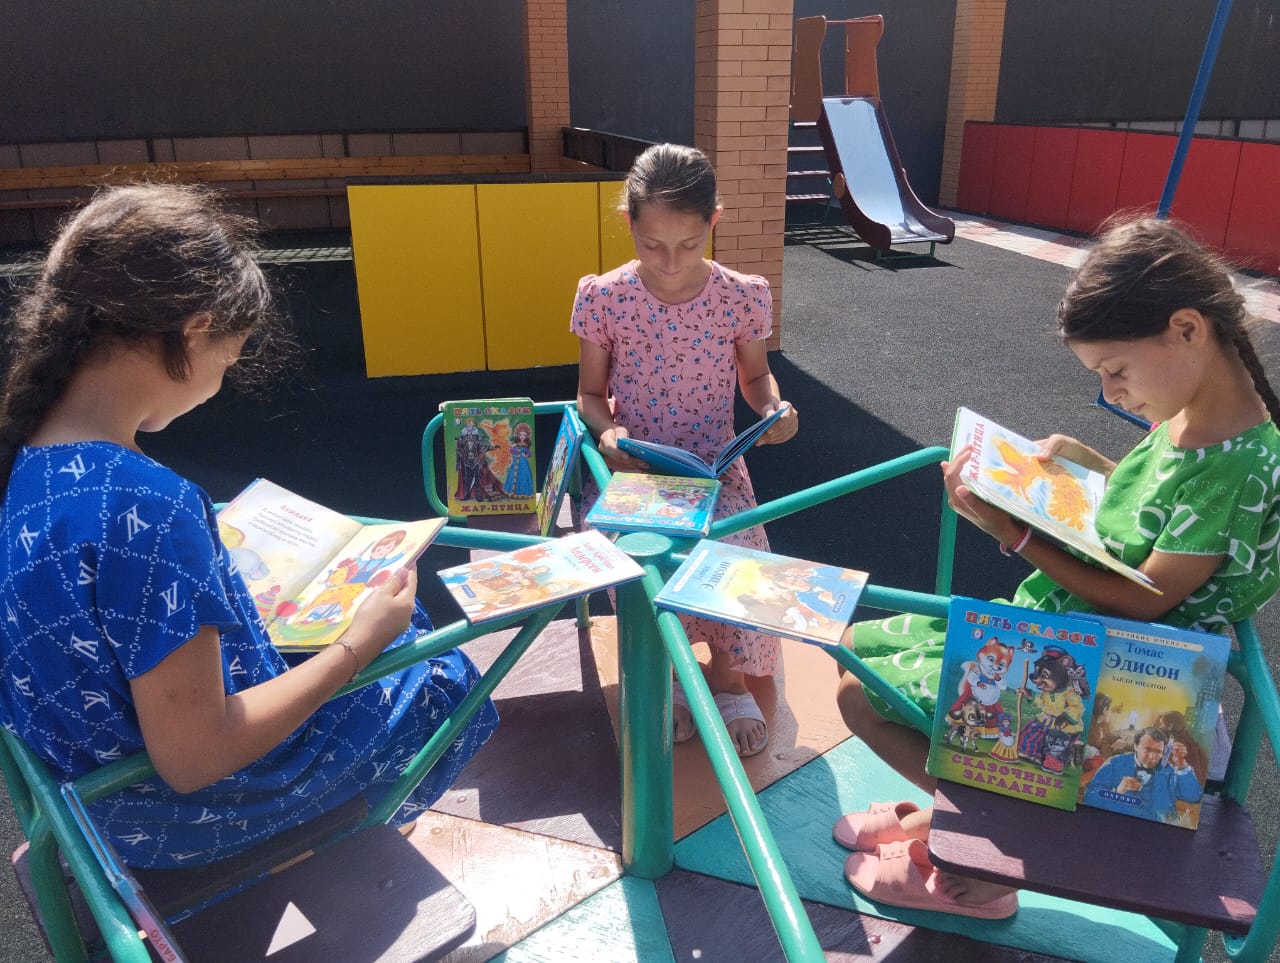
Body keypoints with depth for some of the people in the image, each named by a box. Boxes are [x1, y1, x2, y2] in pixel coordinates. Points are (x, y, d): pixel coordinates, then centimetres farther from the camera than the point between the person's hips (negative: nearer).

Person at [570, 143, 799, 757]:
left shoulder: (741, 297, -4)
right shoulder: (603, 297, -6)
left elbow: (754, 375, 12)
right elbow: (589, 392, 5)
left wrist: (773, 408, -11)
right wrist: (605, 431, -17)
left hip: (715, 467, 1)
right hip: (631, 469, 0)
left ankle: (728, 674, 7)